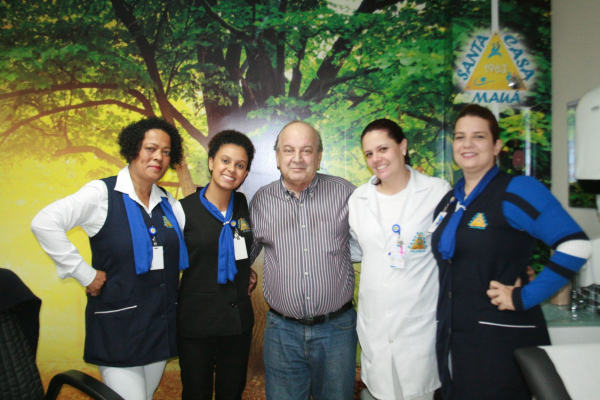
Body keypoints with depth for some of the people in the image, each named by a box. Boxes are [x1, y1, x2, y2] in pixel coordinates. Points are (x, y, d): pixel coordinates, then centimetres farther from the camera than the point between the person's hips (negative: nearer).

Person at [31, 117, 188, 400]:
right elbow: (44, 223, -18)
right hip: (118, 325, -6)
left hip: (162, 323, 6)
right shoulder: (103, 193, -9)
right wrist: (84, 273, -17)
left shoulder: (168, 203, 8)